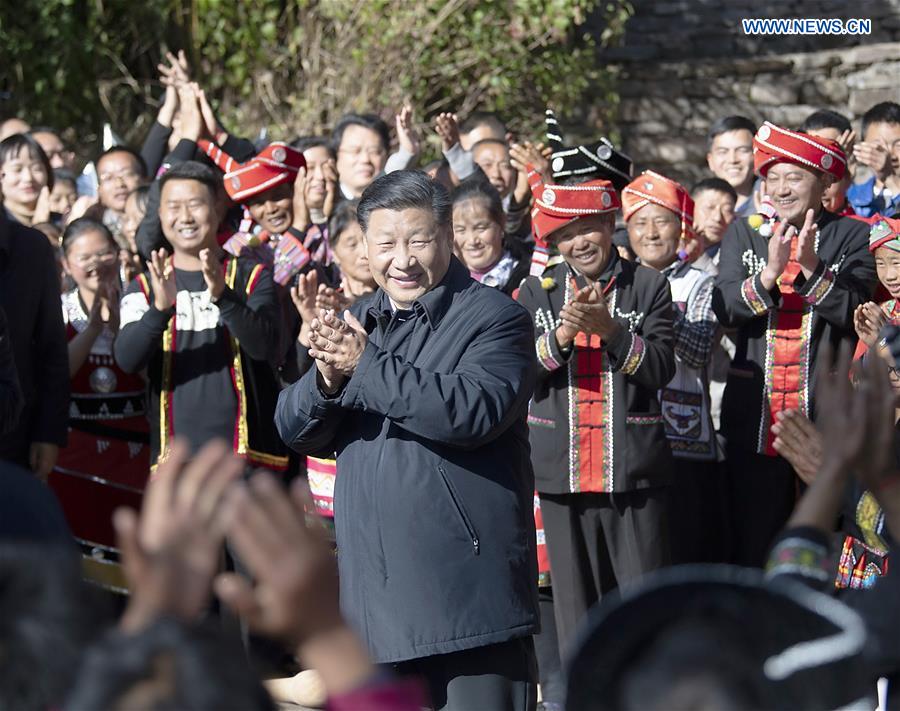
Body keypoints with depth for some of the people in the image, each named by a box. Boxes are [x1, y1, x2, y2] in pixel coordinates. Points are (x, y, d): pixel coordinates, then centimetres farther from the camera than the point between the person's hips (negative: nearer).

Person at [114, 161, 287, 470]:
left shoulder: (251, 277, 7)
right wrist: (161, 307, -26)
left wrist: (223, 296, -28)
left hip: (247, 454, -1)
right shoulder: (144, 287, 10)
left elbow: (263, 345, -10)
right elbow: (126, 359, -7)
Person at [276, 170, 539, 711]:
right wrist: (326, 380, -12)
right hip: (376, 597, 7)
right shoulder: (357, 324, 16)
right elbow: (297, 431, 11)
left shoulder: (494, 317, -6)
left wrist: (366, 367, -20)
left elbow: (474, 411, -24)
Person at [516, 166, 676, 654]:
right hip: (562, 474, 2)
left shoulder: (649, 287, 3)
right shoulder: (536, 293, 8)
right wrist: (563, 334, -17)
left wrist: (609, 329, -20)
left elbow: (660, 368, -6)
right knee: (576, 604, 6)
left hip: (633, 471, -2)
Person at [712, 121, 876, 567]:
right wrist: (768, 274, -21)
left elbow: (852, 313, -9)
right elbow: (725, 309, -4)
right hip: (755, 418, 2)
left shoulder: (851, 237, 2)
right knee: (752, 546, 5)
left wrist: (811, 267, -23)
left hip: (826, 412, -2)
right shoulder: (743, 234, 8)